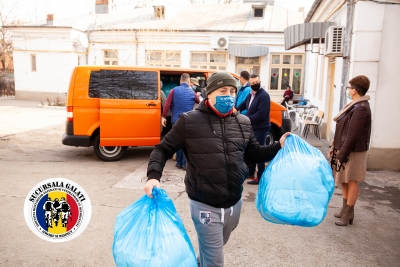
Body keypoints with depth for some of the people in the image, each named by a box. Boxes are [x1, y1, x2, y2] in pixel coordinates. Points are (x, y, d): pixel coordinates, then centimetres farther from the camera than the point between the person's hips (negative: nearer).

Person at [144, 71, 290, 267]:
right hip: (204, 206, -5)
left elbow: (254, 155, 13)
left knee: (213, 249, 29)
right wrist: (153, 176, -23)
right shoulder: (189, 121, -12)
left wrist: (279, 146, -1)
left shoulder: (243, 123, 2)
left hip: (234, 204, 5)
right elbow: (163, 150, -6)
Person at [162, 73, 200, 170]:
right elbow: (199, 102, 22)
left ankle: (179, 163, 17)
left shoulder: (174, 90, -2)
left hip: (176, 120, 1)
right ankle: (185, 163, 4)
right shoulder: (192, 92, 3)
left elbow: (167, 105, -6)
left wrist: (164, 117, 2)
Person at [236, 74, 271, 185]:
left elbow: (260, 114, -25)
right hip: (252, 128, 9)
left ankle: (260, 177, 6)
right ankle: (250, 173, 33)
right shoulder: (250, 94, 11)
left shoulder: (264, 96, -18)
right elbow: (244, 104, 25)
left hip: (261, 129, -9)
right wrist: (237, 109, 4)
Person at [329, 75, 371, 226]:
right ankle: (345, 209, 31)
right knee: (344, 181, 17)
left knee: (351, 181, 1)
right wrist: (335, 148, 14)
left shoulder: (361, 109, -21)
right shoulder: (355, 106, 11)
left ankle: (348, 214, 13)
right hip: (344, 148, 10)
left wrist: (342, 154, -21)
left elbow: (352, 135, -24)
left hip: (352, 152, -10)